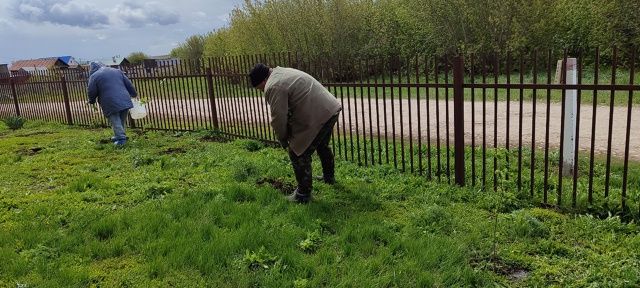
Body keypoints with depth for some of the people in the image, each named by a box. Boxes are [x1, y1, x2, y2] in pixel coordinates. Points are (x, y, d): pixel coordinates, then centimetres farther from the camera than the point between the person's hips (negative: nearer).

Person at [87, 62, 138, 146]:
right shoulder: (116, 71, 17)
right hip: (124, 101, 5)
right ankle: (119, 136, 24)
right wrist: (134, 94, 27)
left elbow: (91, 92, 3)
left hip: (111, 104, -5)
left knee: (116, 122, 0)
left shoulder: (94, 76, 3)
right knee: (122, 121, 15)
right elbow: (128, 84, 16)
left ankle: (121, 138, -6)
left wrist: (92, 101, 23)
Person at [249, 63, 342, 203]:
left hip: (318, 117, -10)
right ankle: (329, 177, 49)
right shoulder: (283, 72, 19)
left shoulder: (273, 87, -14)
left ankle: (303, 194, 11)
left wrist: (283, 140, 3)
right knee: (322, 146, 30)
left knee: (298, 153, 2)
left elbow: (278, 118, -14)